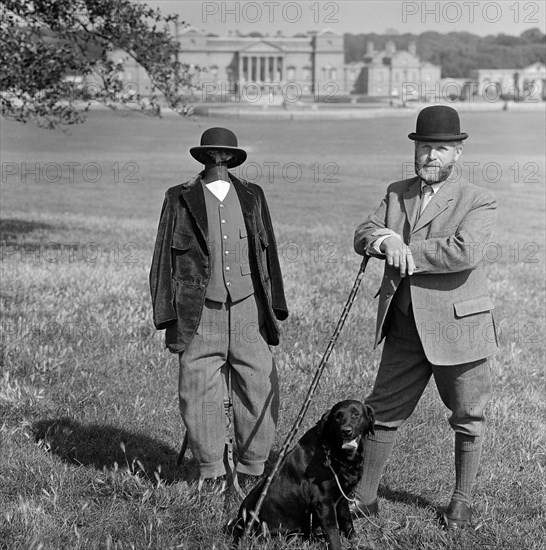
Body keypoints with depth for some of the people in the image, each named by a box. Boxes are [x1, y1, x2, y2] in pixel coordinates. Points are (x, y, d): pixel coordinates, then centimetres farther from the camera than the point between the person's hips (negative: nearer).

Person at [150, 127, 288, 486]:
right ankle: (212, 472, 14)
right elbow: (164, 259, 5)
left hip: (248, 310, 2)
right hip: (200, 314, -2)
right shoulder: (181, 200, 4)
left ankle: (252, 469, 14)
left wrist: (274, 309, 11)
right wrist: (168, 318, 0)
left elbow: (268, 254, 15)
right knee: (199, 394, -1)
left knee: (260, 389, -1)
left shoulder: (251, 197, 11)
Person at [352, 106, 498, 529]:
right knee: (383, 411, 9)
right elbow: (362, 236, 2)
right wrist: (383, 240, -21)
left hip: (458, 326, -4)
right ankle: (365, 497, 19)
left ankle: (462, 501, 27)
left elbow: (464, 252, -25)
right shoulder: (396, 193, 11)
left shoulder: (479, 201, -8)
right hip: (404, 328, 4)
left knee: (468, 419, 10)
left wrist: (405, 251, -18)